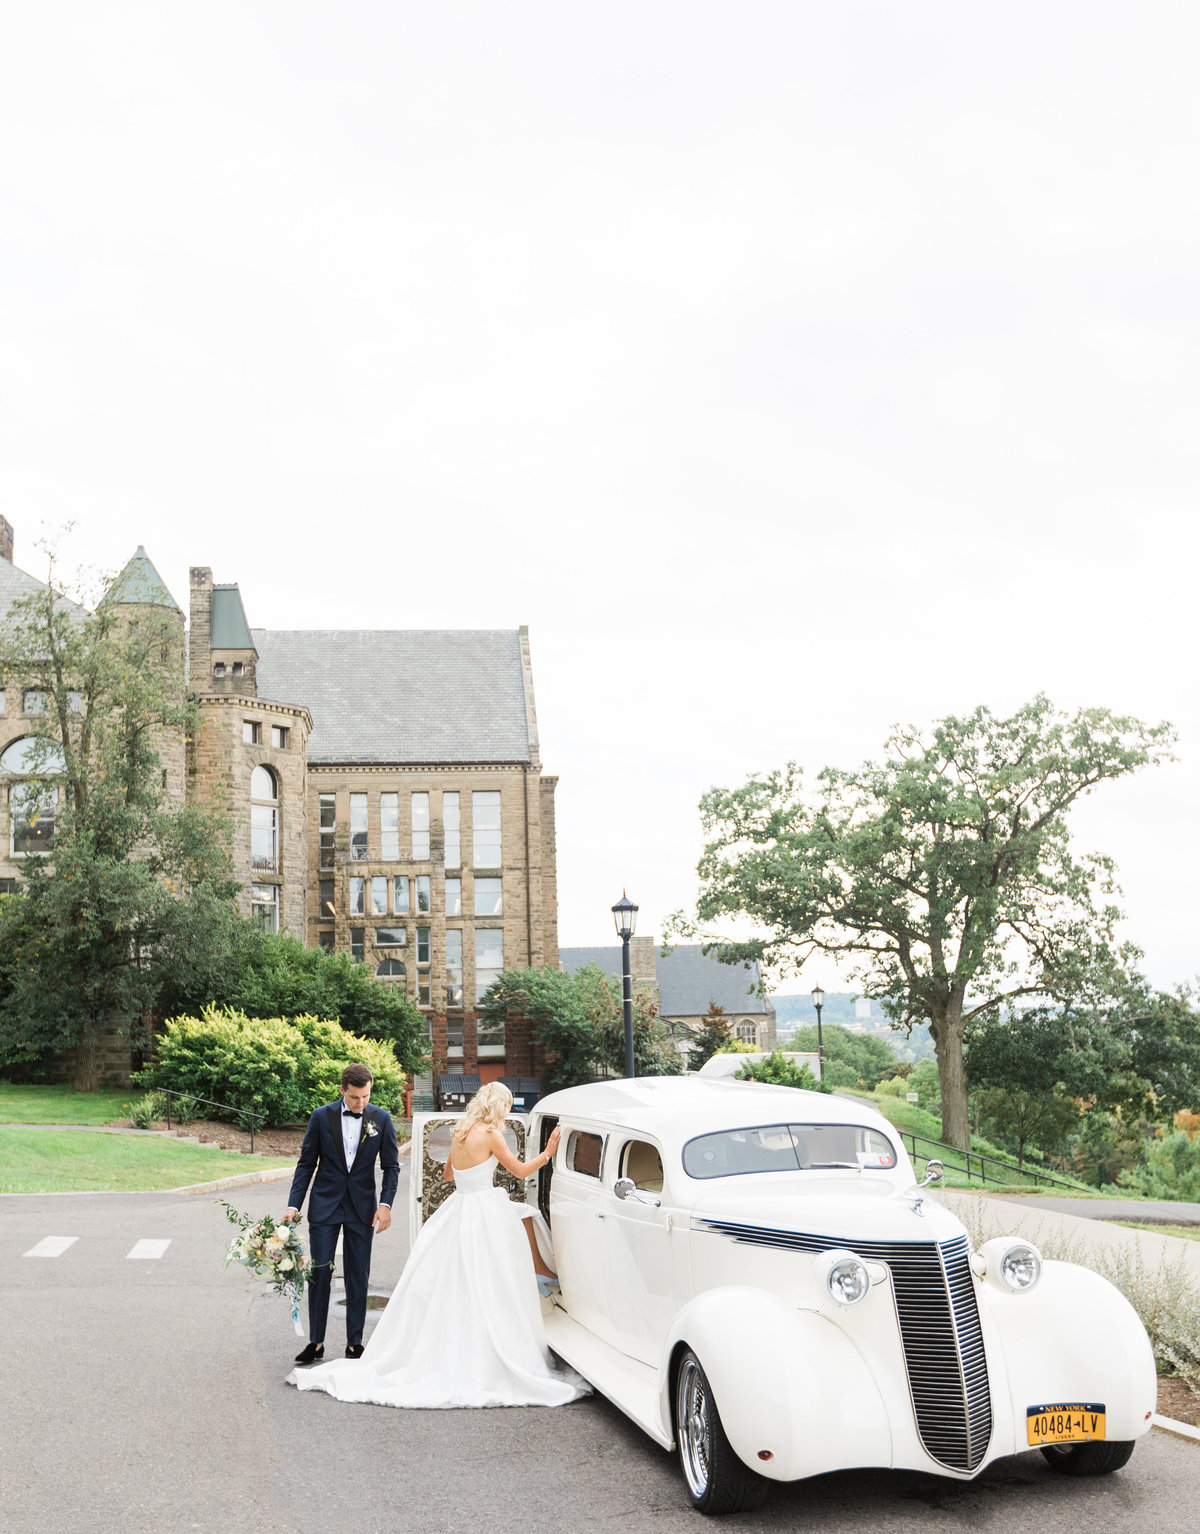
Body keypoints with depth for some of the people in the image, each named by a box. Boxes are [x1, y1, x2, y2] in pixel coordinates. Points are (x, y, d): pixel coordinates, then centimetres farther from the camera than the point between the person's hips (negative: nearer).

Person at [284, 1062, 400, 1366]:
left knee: (358, 1278, 5)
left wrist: (385, 1204, -10)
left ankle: (354, 1343, 14)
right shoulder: (321, 1117, -5)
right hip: (325, 1205, 0)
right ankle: (316, 1343, 10)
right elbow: (306, 1163, 1)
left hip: (362, 1208, 0)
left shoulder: (381, 1119, -3)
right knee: (319, 1274, 0)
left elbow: (391, 1165, 2)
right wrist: (294, 1205, -5)